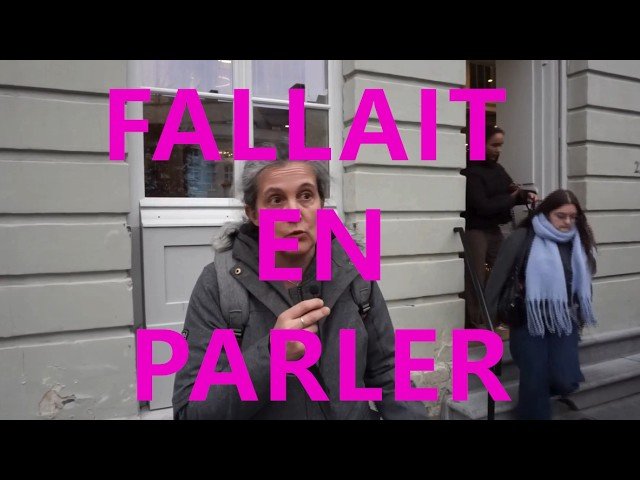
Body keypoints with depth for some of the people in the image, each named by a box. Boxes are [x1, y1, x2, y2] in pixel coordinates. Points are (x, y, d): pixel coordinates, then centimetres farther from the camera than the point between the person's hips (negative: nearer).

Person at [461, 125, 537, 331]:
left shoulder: (497, 168, 10)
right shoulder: (471, 171, -15)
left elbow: (512, 191, 17)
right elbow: (483, 206, -21)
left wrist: (525, 195, -5)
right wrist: (511, 198, -8)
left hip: (494, 228, 8)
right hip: (475, 230, -8)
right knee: (476, 277, -4)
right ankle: (475, 321, 4)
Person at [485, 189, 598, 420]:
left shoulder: (577, 242, 6)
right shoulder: (522, 238, -9)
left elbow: (583, 281, 17)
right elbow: (499, 276, -8)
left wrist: (582, 315, 20)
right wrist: (490, 314, -8)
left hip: (565, 322, 4)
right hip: (528, 322, -4)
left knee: (565, 381, -5)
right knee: (534, 382, 2)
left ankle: (541, 389, 30)